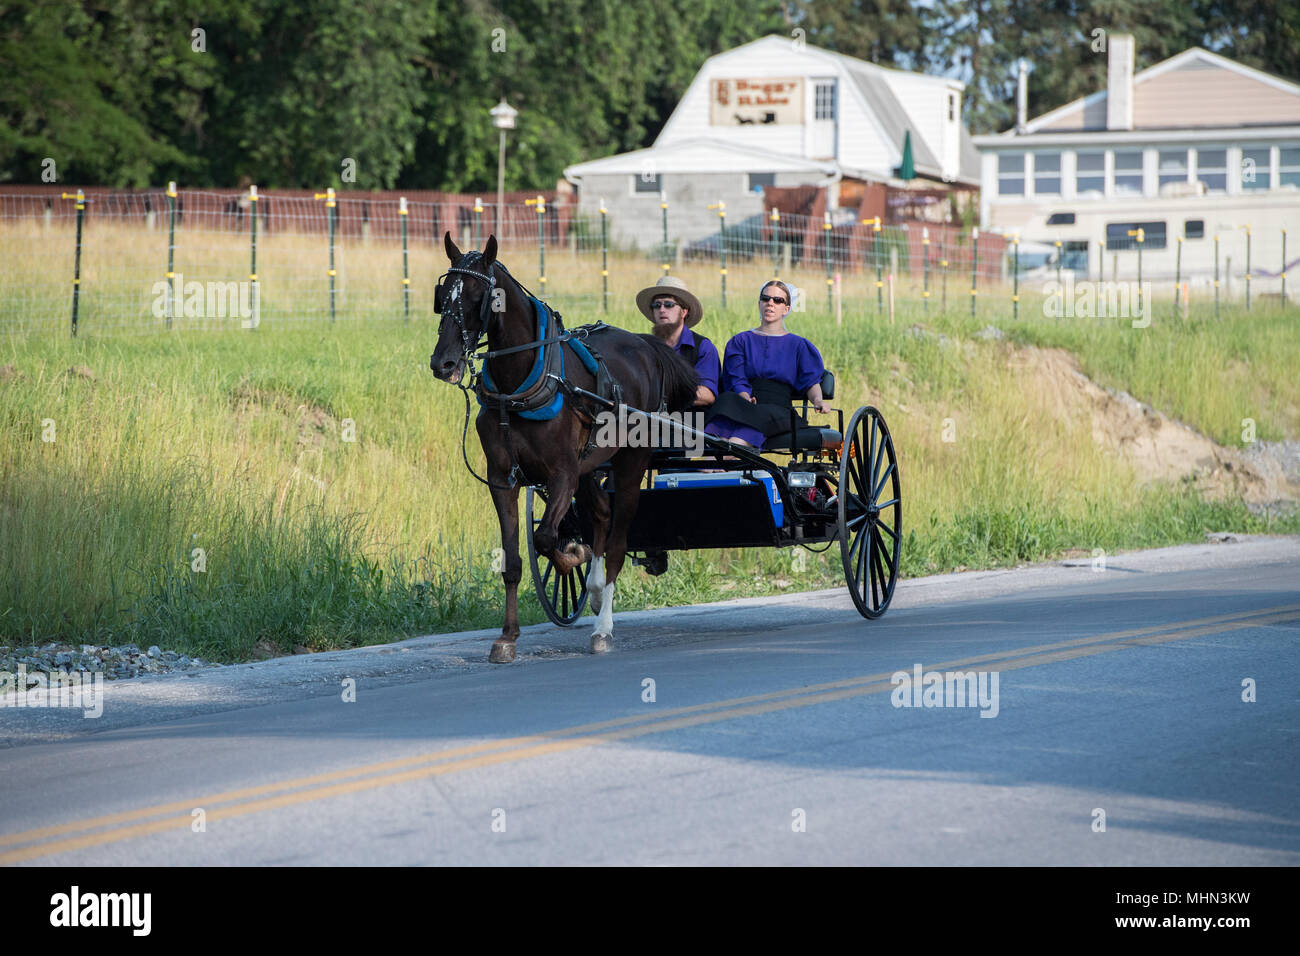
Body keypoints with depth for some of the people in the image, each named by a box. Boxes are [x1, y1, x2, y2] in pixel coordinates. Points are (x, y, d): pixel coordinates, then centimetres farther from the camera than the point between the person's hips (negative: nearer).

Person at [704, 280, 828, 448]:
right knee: (727, 400, -37)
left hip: (778, 411, -1)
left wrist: (817, 399, -14)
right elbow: (737, 380, 8)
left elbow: (811, 381, 10)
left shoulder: (798, 344, 23)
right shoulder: (741, 340, 23)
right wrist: (746, 397, -15)